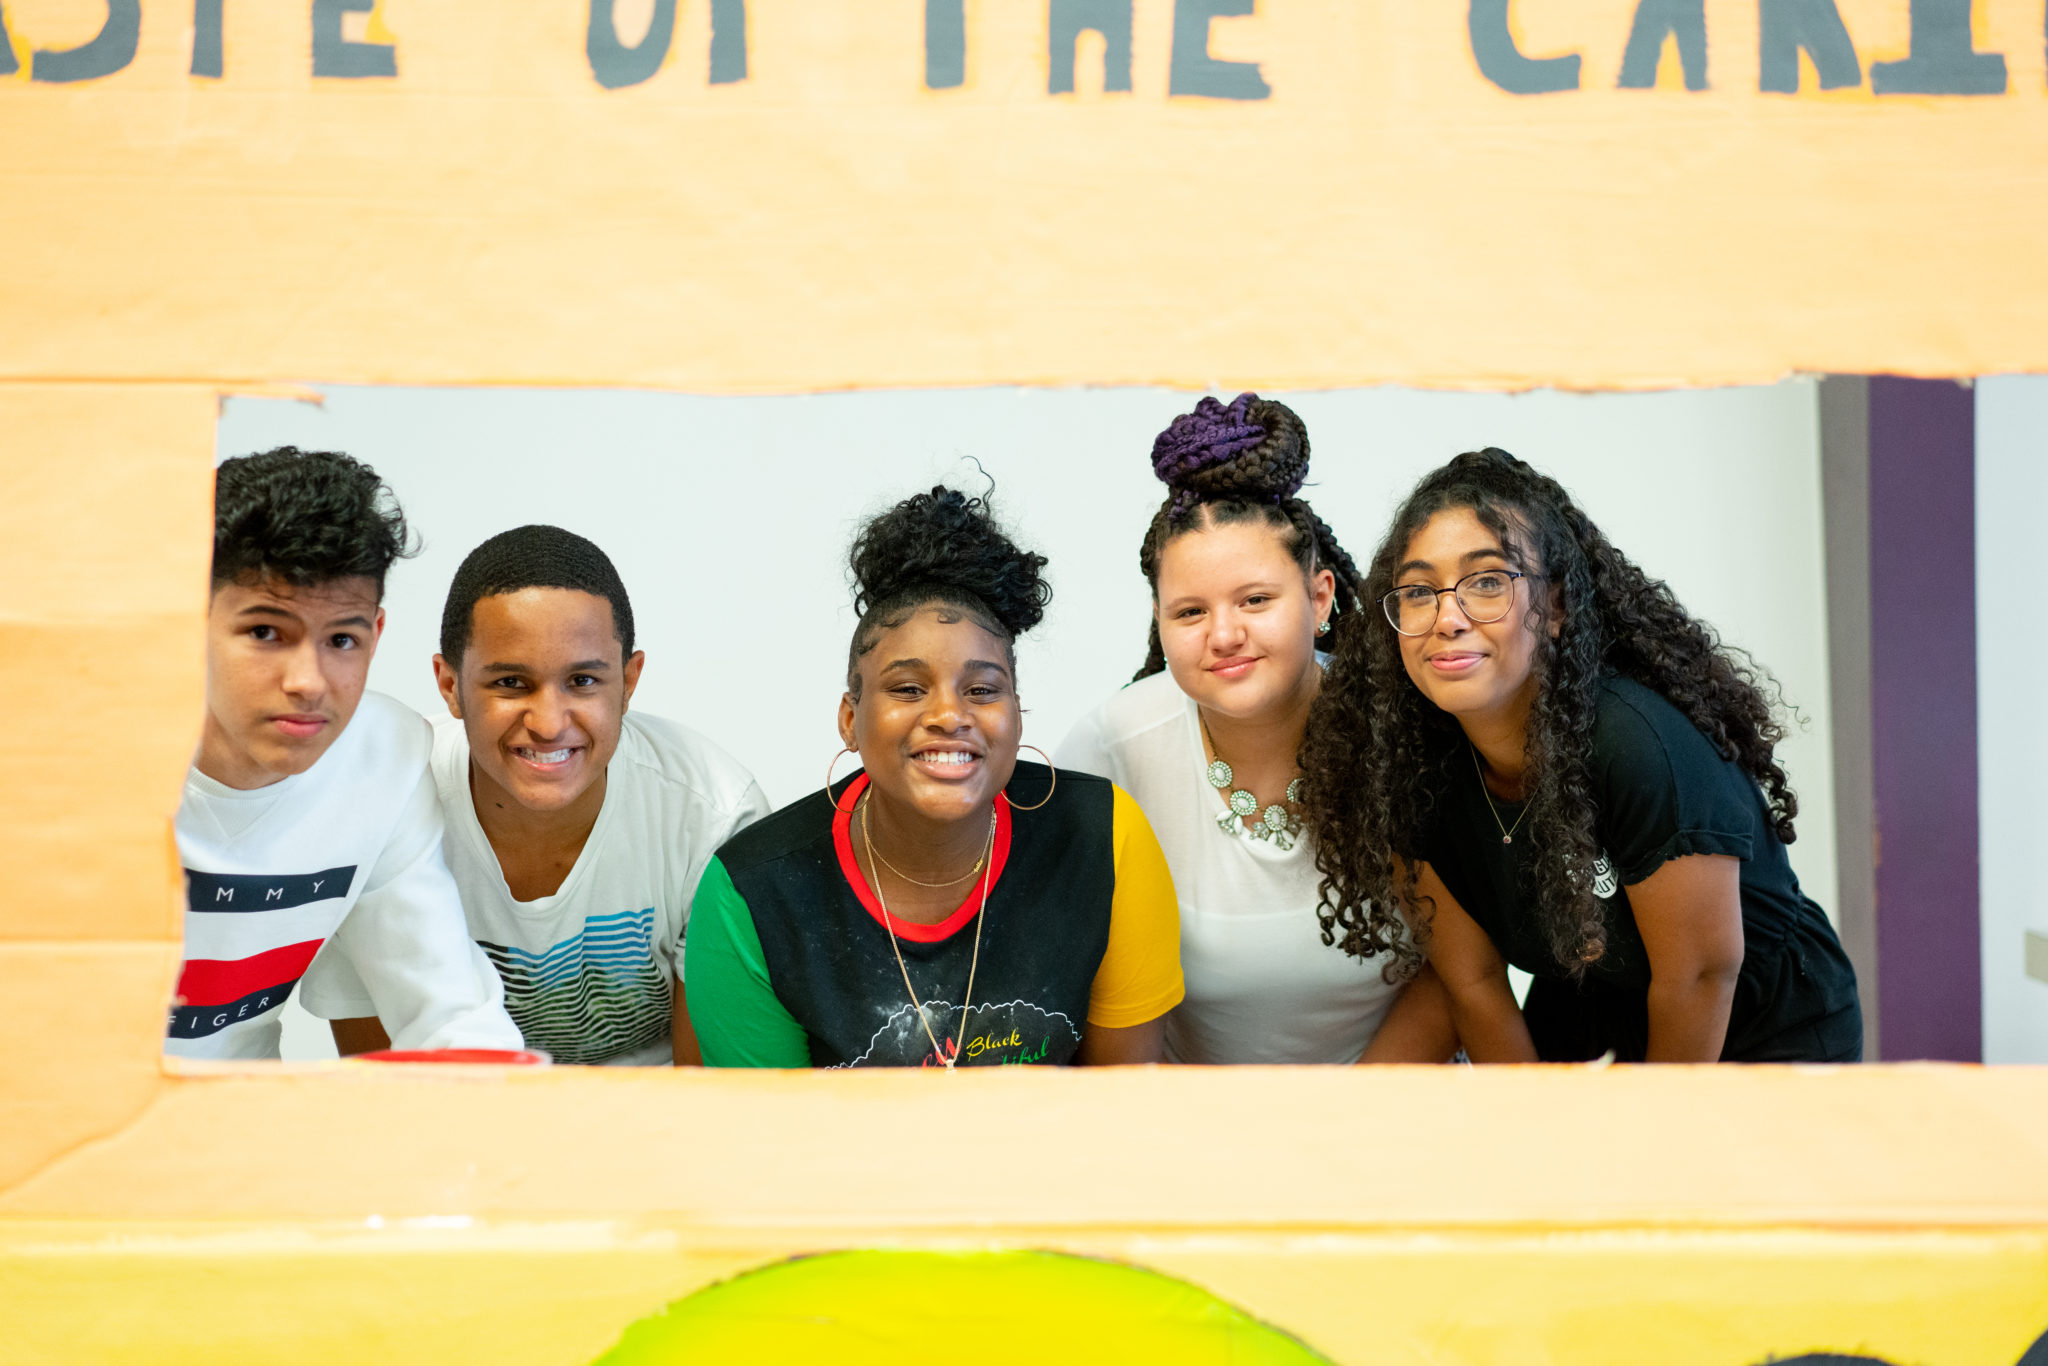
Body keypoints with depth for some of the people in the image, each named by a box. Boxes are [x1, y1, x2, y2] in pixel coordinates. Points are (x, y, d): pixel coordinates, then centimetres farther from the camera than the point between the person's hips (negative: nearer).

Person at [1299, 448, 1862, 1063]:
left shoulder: (1636, 742, -31)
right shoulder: (1409, 767, -15)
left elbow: (1702, 972, -21)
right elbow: (1473, 984, -6)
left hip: (1765, 1032, -4)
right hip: (1576, 1034, 5)